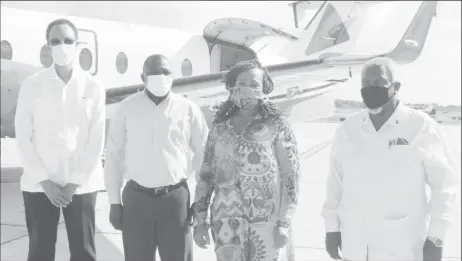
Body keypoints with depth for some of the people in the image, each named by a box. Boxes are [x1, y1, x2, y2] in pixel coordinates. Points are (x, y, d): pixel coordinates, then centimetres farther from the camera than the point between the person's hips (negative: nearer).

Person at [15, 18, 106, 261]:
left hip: (81, 185, 0)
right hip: (39, 185, 0)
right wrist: (45, 182, -8)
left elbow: (96, 141, -2)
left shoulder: (93, 87, 1)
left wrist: (73, 183, -9)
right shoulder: (31, 85, 2)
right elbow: (23, 137, -1)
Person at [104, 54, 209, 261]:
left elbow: (203, 155, 7)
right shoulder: (126, 108, 1)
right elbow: (114, 156, 5)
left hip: (175, 197, 0)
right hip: (136, 197, 1)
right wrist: (114, 201, 3)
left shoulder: (188, 109, -1)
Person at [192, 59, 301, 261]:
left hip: (267, 220, -2)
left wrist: (284, 223, -9)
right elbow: (206, 174, 12)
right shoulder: (220, 127, 8)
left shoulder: (277, 125, -1)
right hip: (227, 218, 2)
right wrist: (199, 219, 8)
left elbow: (291, 175, -4)